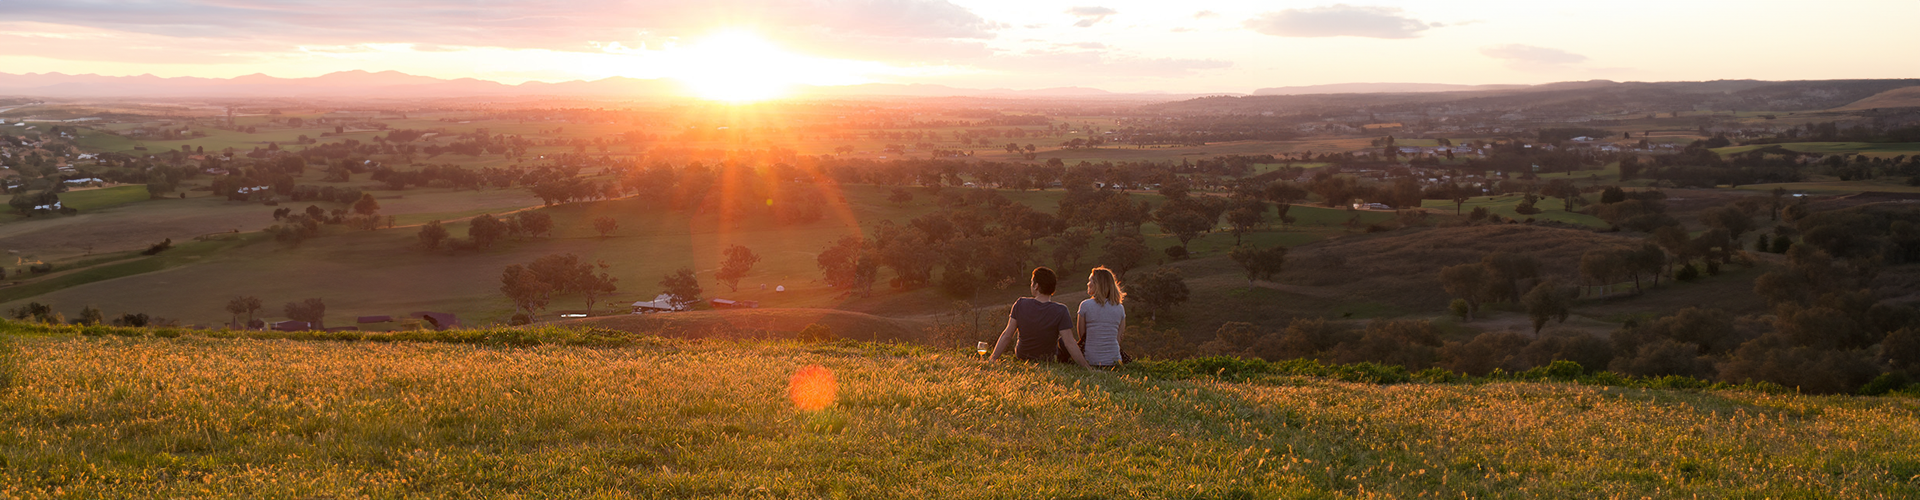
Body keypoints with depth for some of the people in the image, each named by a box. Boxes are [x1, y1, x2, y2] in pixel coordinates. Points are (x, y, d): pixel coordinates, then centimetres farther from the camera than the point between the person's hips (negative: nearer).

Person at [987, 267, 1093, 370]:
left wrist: (992, 359, -8)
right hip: (1049, 360, -2)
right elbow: (1069, 343, -26)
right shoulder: (1060, 311, -25)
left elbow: (1007, 336, -15)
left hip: (1021, 356, 2)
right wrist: (1087, 367, -20)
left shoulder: (1020, 304, -18)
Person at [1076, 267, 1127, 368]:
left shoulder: (1085, 305, -5)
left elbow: (1081, 335, 2)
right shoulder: (1120, 308, 5)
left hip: (1091, 360, -5)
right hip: (1114, 361, 5)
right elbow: (1118, 338, 7)